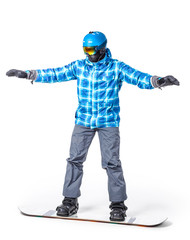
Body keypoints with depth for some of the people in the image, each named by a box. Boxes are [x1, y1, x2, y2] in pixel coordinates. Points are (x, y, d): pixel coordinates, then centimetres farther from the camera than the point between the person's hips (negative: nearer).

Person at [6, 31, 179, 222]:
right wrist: (28, 75, 6)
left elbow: (138, 78, -13)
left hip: (108, 122, -3)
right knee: (75, 159, 2)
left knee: (111, 162, -6)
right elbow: (55, 74, 9)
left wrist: (158, 81, -31)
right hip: (83, 120, 3)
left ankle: (118, 204, 7)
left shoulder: (116, 67, -4)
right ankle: (70, 201, 15)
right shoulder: (79, 66, 6)